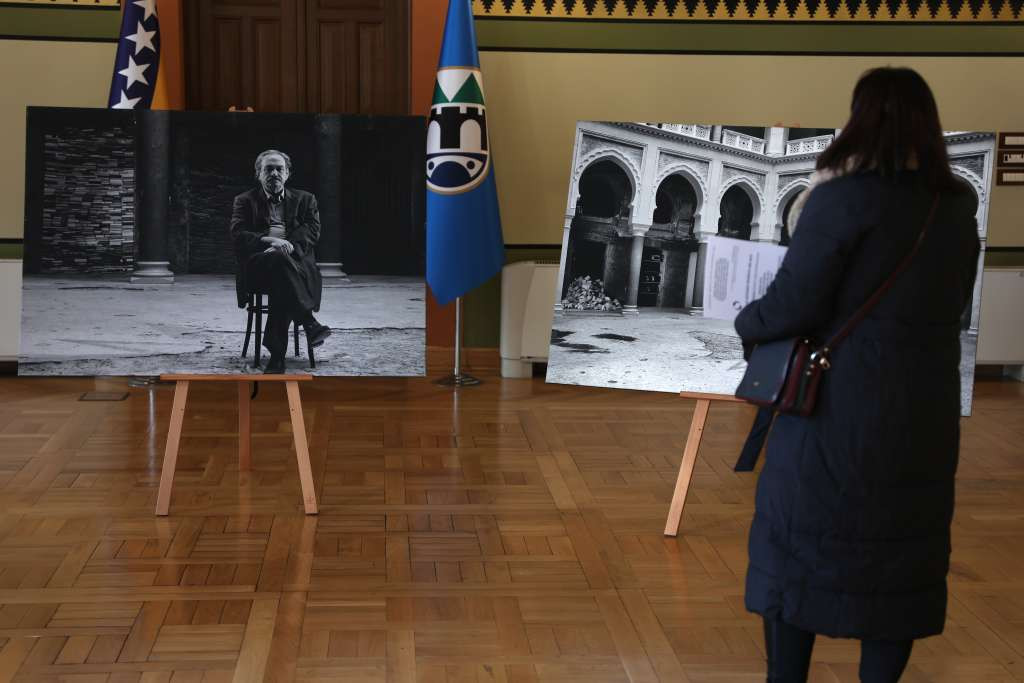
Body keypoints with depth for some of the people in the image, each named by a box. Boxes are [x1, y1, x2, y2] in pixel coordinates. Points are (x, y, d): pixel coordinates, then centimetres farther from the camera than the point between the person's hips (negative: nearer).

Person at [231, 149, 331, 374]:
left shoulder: (305, 200, 21)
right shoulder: (245, 201, 18)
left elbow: (312, 231, 4)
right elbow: (238, 235, 1)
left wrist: (289, 245, -17)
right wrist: (268, 240, -19)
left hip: (298, 266, 1)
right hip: (258, 269, -1)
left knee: (282, 284, -36)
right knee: (279, 259, -38)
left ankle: (277, 354, -38)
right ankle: (309, 322, -39)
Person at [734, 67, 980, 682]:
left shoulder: (844, 198, -15)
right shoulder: (958, 208, 4)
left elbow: (793, 304, -14)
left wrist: (746, 323, 4)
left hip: (838, 412, -5)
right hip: (924, 418, 5)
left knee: (798, 552, 8)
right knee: (898, 560, 13)